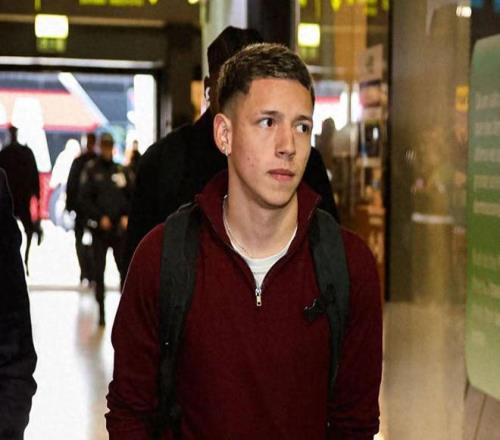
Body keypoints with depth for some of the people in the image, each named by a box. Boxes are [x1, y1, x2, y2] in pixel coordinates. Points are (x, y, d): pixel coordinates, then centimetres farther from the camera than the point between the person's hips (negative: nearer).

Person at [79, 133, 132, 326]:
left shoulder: (121, 171, 8)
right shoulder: (91, 170, 0)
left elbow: (131, 197, 11)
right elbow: (84, 199, -5)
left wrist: (127, 216, -4)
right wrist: (99, 217, -13)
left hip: (120, 228, 2)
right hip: (99, 228, -2)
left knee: (125, 268, -3)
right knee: (99, 271, 2)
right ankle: (101, 311, 9)